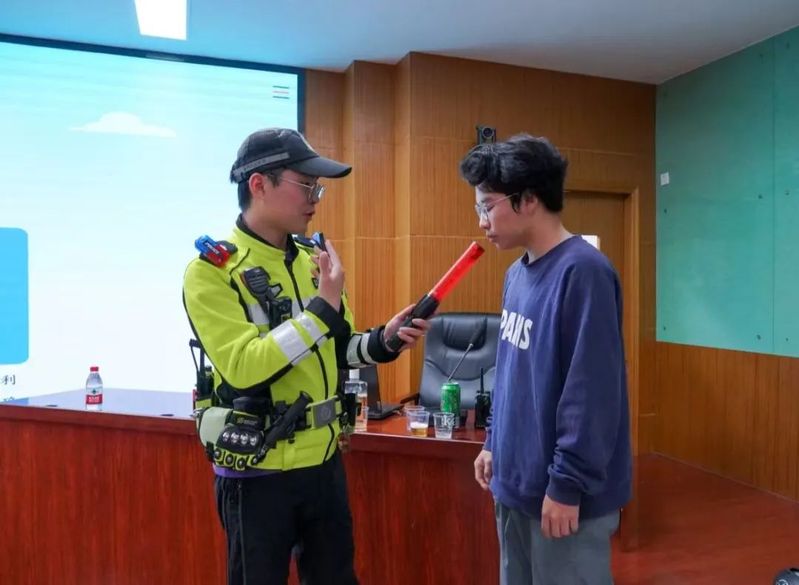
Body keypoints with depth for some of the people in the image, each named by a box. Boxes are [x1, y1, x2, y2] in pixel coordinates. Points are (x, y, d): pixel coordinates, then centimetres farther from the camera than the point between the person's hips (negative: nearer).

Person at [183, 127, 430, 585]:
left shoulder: (313, 258, 4)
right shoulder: (211, 271, -14)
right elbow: (243, 366, -25)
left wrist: (382, 342, -7)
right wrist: (323, 305, -26)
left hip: (324, 460, 6)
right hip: (258, 472, -5)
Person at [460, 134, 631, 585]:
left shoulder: (583, 271, -20)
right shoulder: (518, 274, 7)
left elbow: (592, 391, -22)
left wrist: (568, 485, -19)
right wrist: (495, 443, 14)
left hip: (565, 493, -8)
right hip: (516, 481, 8)